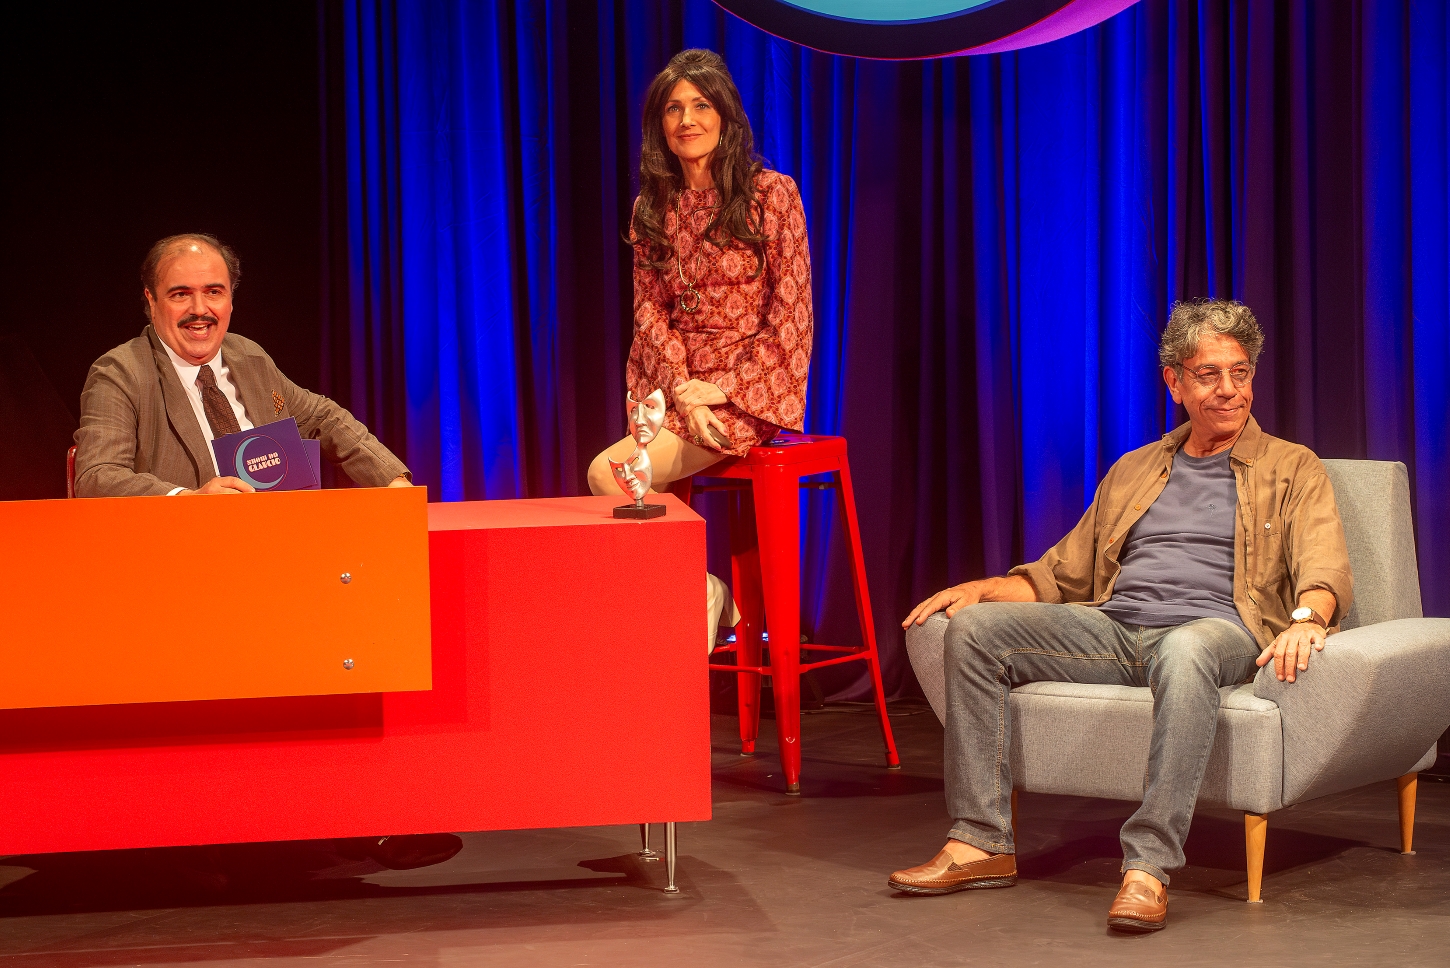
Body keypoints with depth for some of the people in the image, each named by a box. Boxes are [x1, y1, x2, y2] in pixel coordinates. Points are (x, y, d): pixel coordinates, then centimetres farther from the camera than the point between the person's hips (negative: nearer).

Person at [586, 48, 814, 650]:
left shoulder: (771, 194, -2)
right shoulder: (652, 208, 12)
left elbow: (792, 313, -5)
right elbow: (649, 310, 6)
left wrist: (722, 391, -14)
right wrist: (681, 391, -12)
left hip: (751, 391, -5)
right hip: (674, 390, 5)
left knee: (611, 473, -24)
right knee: (617, 475, -25)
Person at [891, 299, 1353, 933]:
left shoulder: (1292, 470, 14)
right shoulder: (1132, 471, 26)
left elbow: (1326, 568, -3)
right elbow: (1062, 572, 27)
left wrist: (1305, 619, -28)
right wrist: (982, 588, 7)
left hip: (1215, 627, -5)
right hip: (1112, 629, 5)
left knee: (1187, 651, -42)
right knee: (973, 628, -16)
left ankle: (1148, 868, -46)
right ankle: (981, 844, -19)